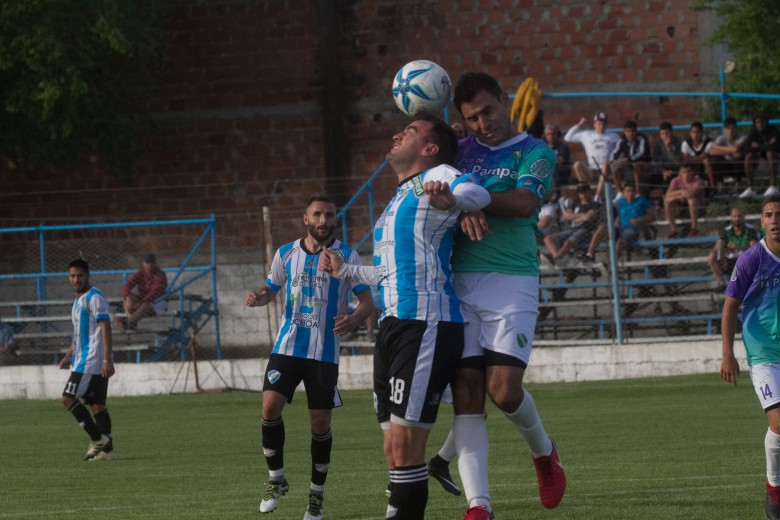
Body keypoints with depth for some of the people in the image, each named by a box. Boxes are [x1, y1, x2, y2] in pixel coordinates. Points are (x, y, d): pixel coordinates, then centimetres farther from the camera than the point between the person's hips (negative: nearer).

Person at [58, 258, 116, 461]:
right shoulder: (79, 300, 19)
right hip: (83, 360, 10)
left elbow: (105, 328, -19)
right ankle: (107, 449, 9)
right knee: (97, 405, 9)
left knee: (69, 398, -12)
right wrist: (69, 355, 19)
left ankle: (97, 440, -9)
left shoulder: (94, 298, -11)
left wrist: (107, 360, -25)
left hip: (91, 361, -10)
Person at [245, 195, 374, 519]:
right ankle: (276, 480, 7)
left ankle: (317, 493, 16)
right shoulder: (286, 254, 6)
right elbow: (271, 289, 18)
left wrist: (353, 320, -24)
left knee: (320, 422, 0)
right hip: (287, 346, 2)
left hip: (325, 352, -2)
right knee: (270, 407, -13)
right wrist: (258, 298, -7)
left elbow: (367, 301, -2)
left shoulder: (347, 257, -2)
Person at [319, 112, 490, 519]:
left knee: (405, 444, -13)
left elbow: (476, 193, -25)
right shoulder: (399, 198, 25)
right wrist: (344, 271, 41)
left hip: (426, 325, -10)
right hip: (393, 327, 10)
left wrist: (451, 200, -45)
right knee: (394, 448, 7)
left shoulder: (435, 179, -3)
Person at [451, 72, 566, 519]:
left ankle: (543, 451, 21)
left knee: (504, 389, -12)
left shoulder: (535, 152, 5)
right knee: (466, 394, -6)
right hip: (460, 281, 3)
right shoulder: (461, 150, 17)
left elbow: (526, 201, -13)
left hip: (512, 281, -3)